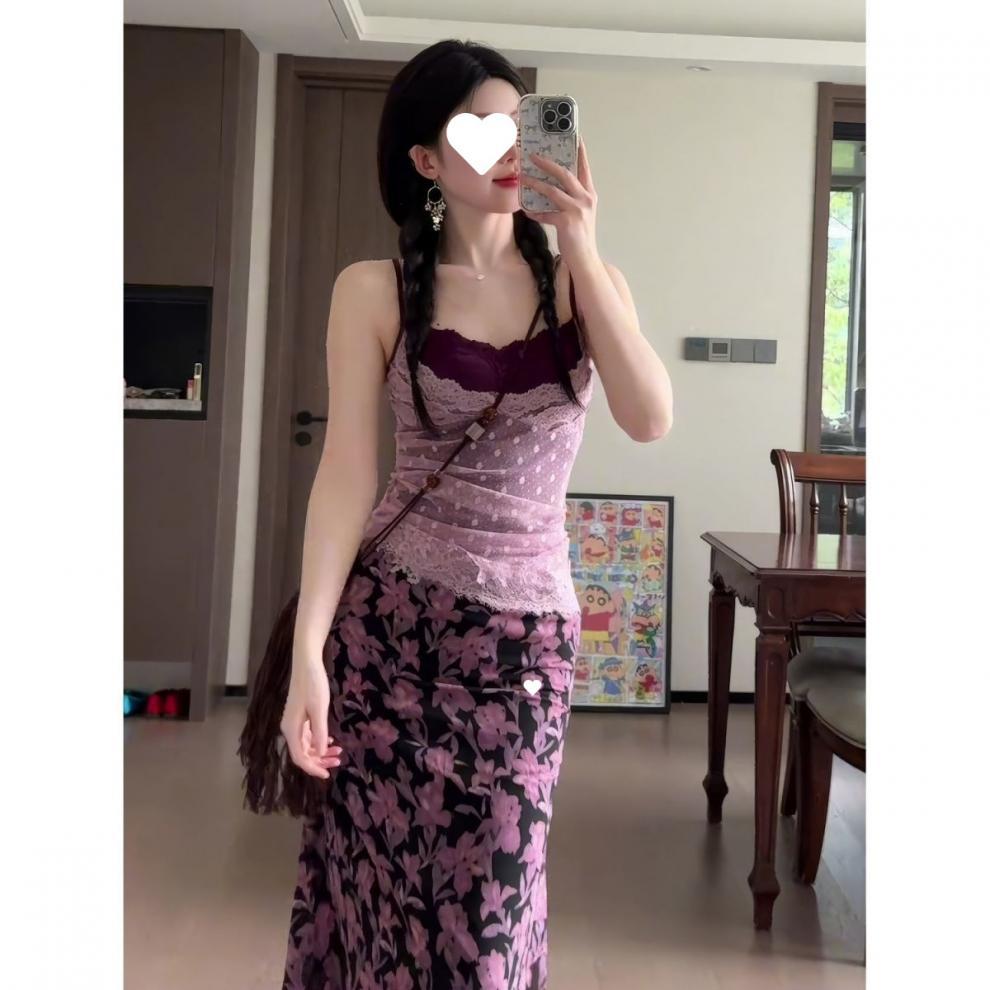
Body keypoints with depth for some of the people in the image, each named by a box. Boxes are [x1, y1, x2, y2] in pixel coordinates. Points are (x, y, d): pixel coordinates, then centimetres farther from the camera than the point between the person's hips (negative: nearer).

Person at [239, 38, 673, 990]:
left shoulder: (583, 278, 6)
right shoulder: (375, 291, -2)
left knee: (489, 906, 8)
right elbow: (346, 471, -7)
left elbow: (650, 419, -10)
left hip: (527, 630, 2)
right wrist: (307, 649, -14)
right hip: (388, 619, -1)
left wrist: (581, 247, -15)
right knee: (381, 887, 6)